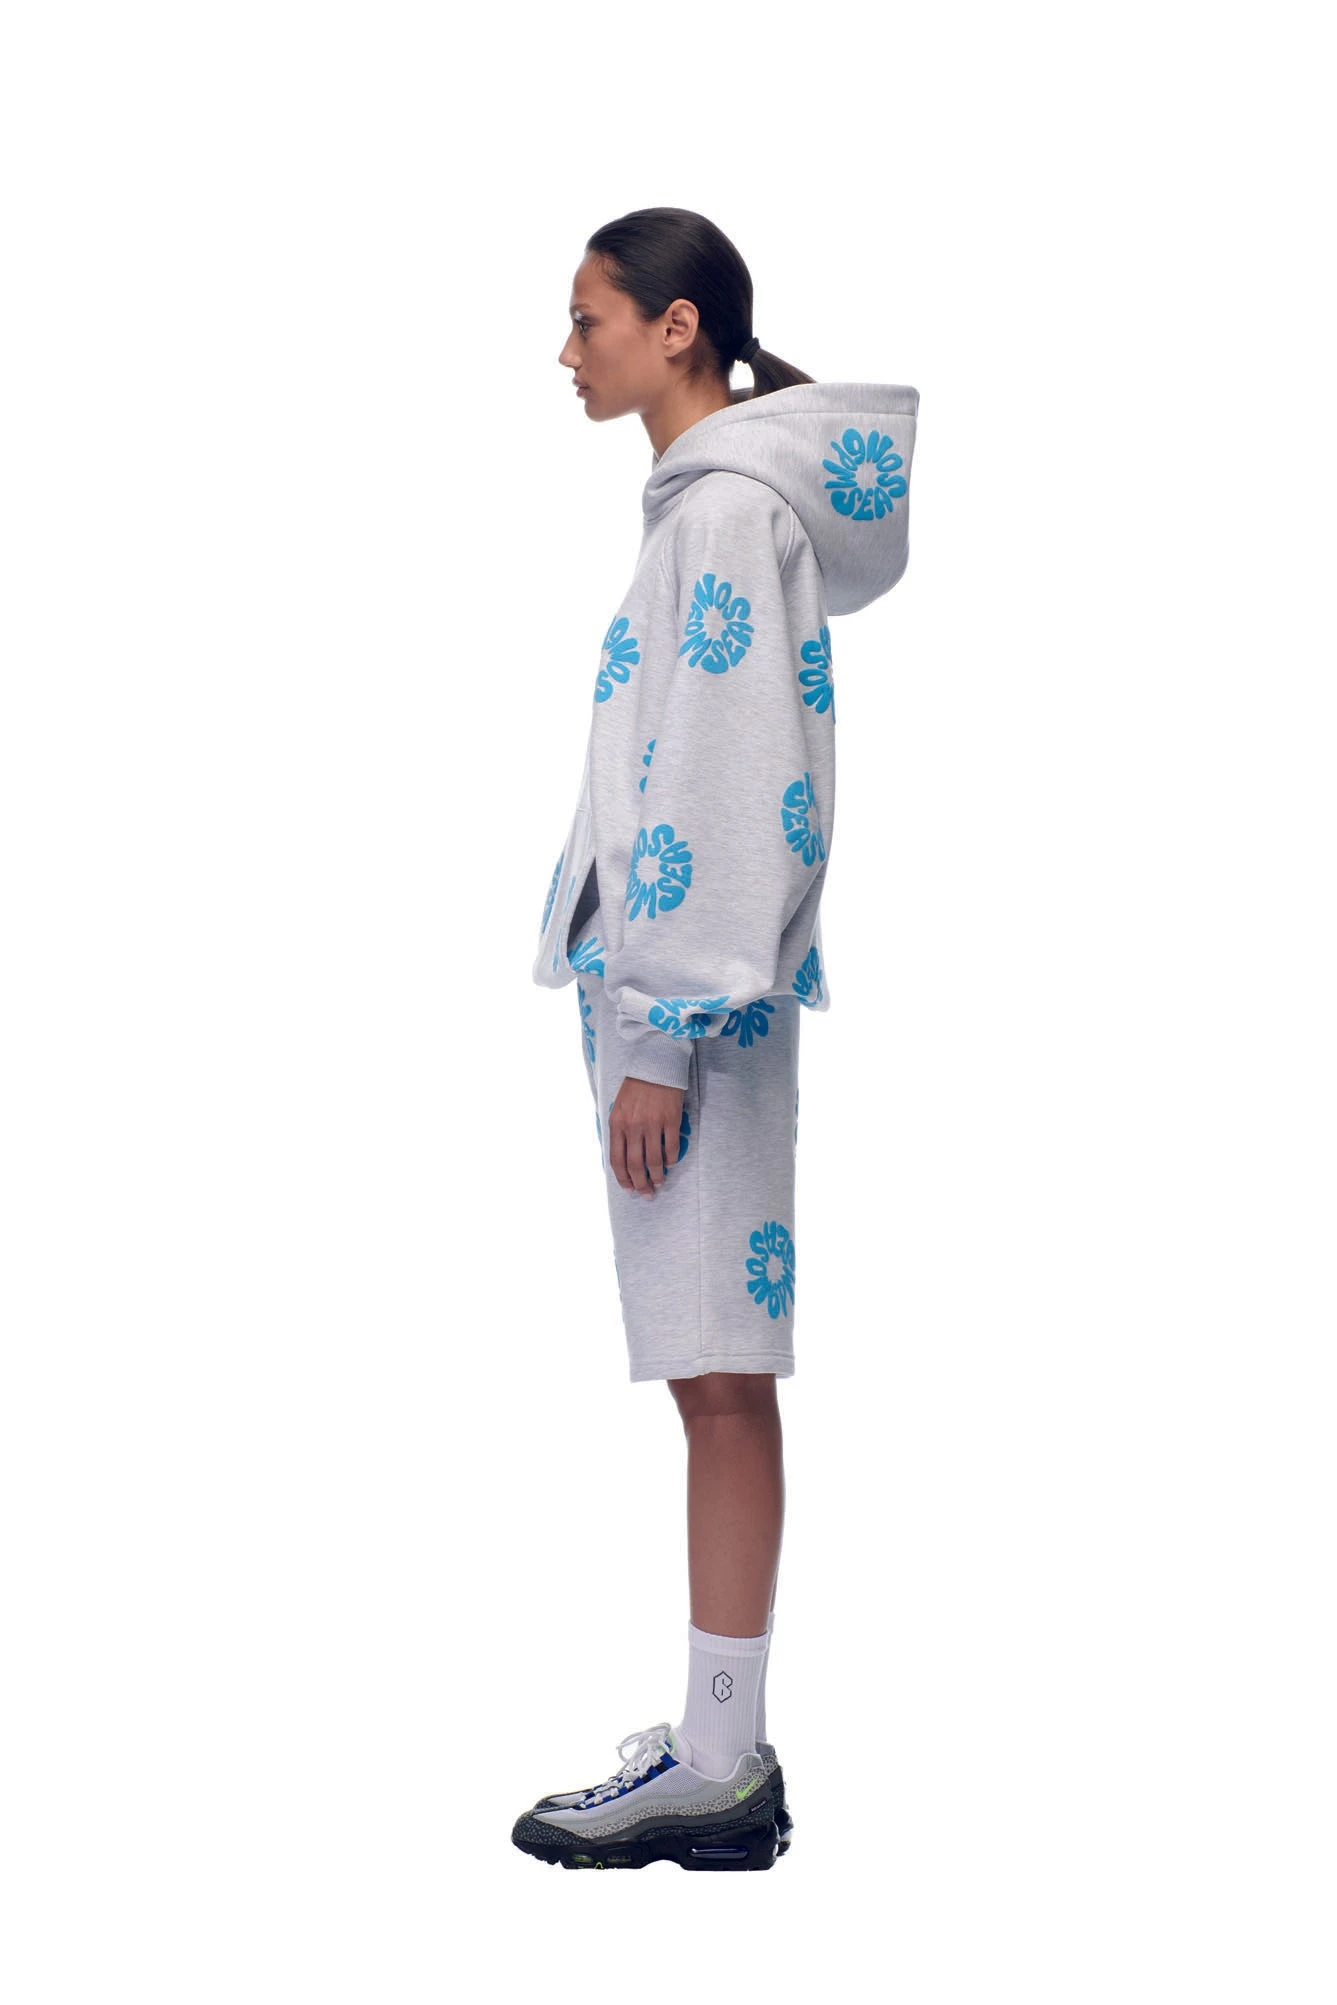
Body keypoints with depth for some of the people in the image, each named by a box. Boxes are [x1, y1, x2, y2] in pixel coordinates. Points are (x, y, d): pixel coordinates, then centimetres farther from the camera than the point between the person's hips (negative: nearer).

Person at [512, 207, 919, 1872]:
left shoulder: (728, 513, -10)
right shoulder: (710, 504, 19)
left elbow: (723, 792, -17)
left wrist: (665, 1031, -18)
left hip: (696, 998, -10)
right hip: (671, 990, 10)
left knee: (722, 1380, -5)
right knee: (717, 1383, 9)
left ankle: (720, 1766, 2)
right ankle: (723, 1751, 15)